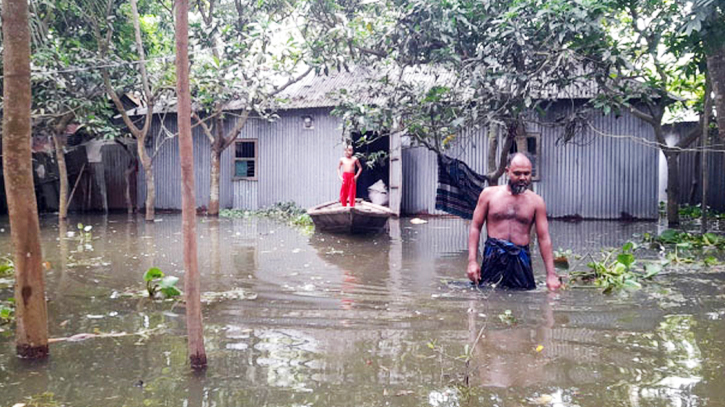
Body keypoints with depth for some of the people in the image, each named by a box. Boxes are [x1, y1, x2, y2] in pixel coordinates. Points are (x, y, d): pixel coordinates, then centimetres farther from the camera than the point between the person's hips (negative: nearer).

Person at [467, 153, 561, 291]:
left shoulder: (536, 201, 5)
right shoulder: (489, 194, 4)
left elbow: (544, 238, 3)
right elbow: (475, 227, 4)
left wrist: (551, 274, -3)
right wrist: (472, 261, -6)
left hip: (521, 260, 1)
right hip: (493, 259, -1)